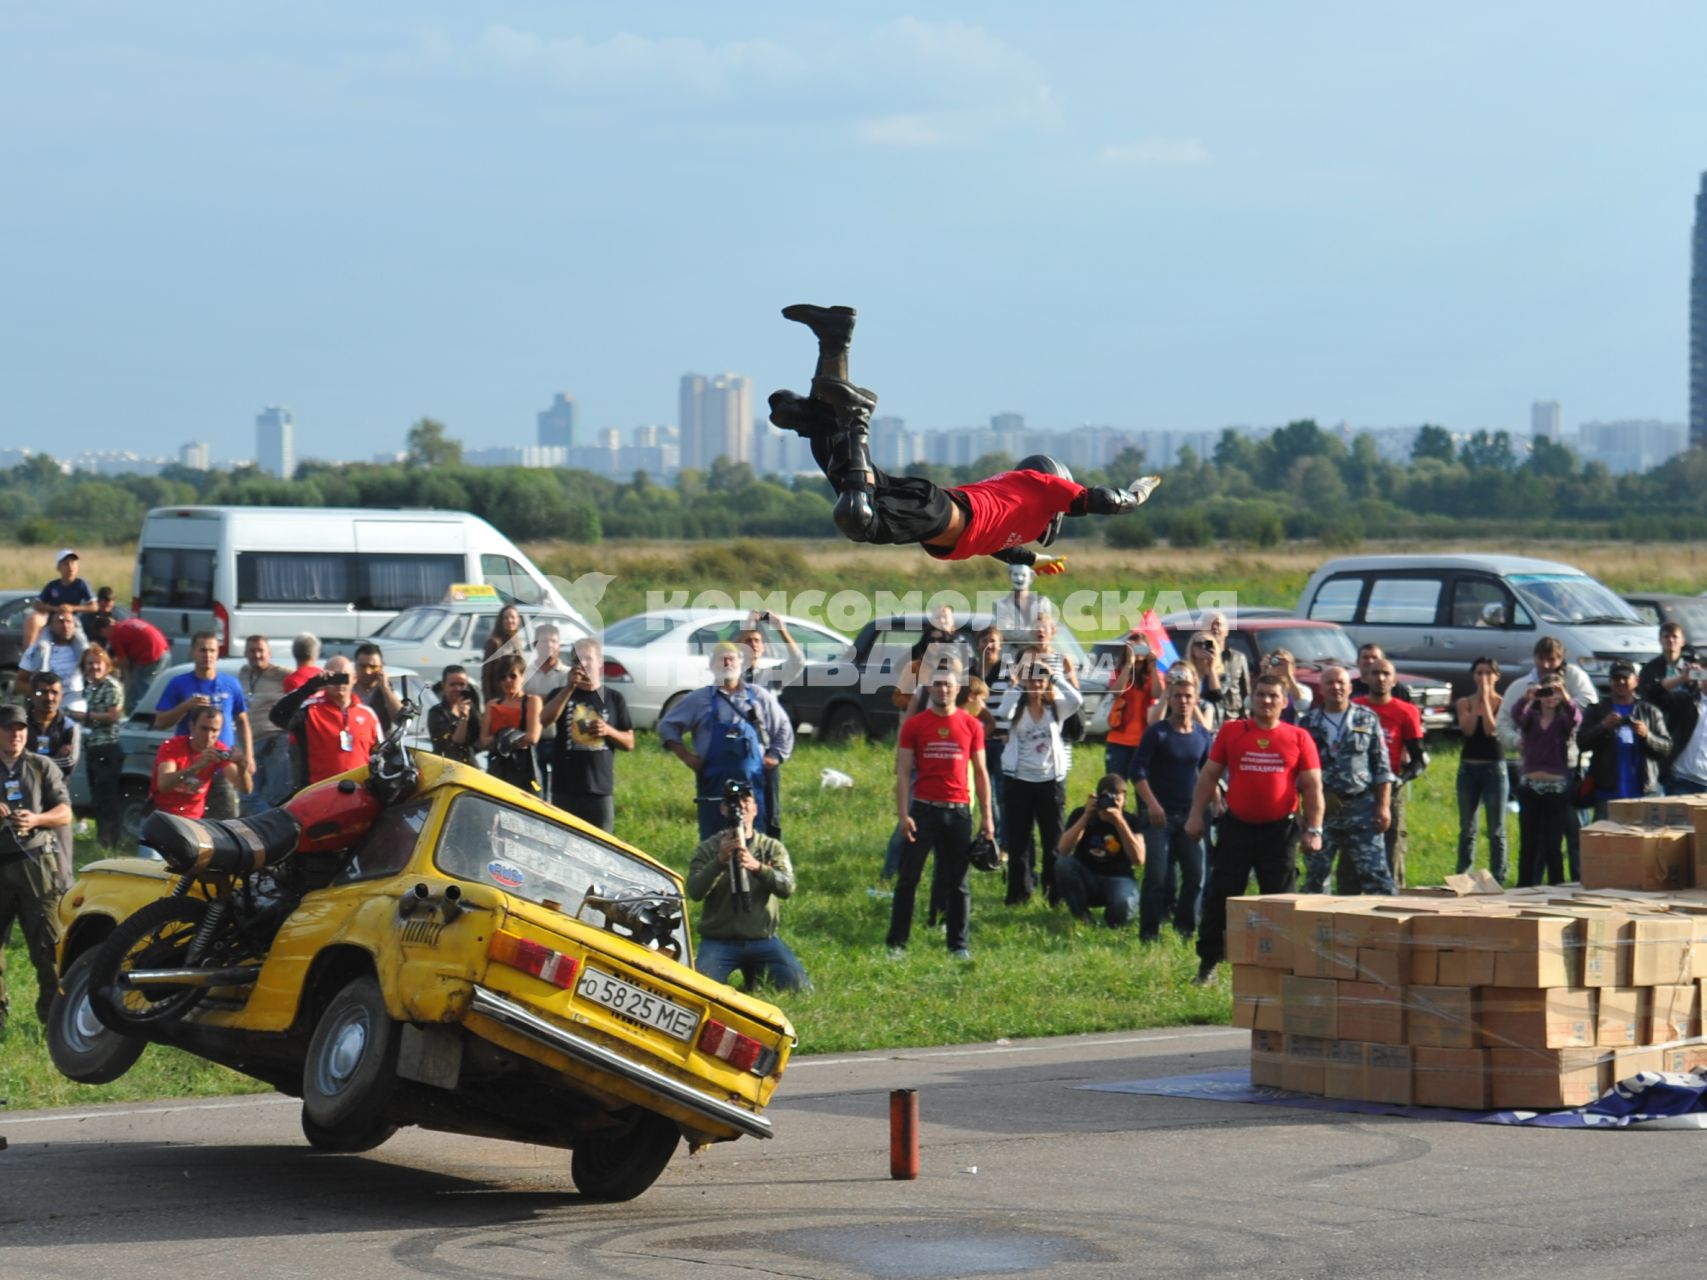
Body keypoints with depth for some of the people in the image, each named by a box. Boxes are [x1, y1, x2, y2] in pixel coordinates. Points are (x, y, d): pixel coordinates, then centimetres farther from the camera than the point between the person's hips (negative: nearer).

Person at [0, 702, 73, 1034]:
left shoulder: (42, 767, 10)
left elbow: (65, 813, 5)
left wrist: (36, 819, -16)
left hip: (35, 861, -1)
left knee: (47, 941, -6)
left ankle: (53, 1006, 0)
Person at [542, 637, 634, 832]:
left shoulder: (614, 699, 9)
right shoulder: (562, 694, 7)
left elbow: (629, 743, 11)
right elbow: (545, 719, -14)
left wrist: (608, 731, -8)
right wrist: (570, 687, -20)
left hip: (600, 790, 1)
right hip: (565, 790, -1)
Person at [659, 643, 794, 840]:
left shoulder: (760, 697, 11)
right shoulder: (698, 699, 7)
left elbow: (783, 729, 20)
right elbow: (667, 725, 11)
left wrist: (775, 757, 8)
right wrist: (686, 756, 2)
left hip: (752, 782, 1)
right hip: (713, 784, -1)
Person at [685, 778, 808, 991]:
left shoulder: (772, 848, 7)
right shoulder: (708, 849, 3)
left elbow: (787, 888, -10)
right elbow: (695, 892, -11)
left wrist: (757, 867, -28)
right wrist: (720, 860, -26)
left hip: (763, 940, 2)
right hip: (718, 941, -2)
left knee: (798, 987, -12)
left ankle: (755, 974, 17)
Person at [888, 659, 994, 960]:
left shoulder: (971, 726, 5)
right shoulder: (914, 725, 1)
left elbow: (980, 773, 9)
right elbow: (902, 772, -1)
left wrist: (987, 815, 4)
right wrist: (903, 815, -9)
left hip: (959, 811, 1)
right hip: (923, 809, -1)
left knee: (958, 882, 7)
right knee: (908, 879, 0)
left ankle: (959, 945, 13)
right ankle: (897, 943, 5)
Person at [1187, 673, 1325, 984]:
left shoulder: (1298, 738, 1)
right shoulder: (1231, 732, 2)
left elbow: (1312, 786, 2)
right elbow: (1209, 775, 6)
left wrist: (1314, 829, -5)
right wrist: (1197, 815, 0)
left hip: (1279, 830, 0)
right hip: (1236, 827, 0)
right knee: (1220, 896, 3)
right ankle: (1208, 963, 11)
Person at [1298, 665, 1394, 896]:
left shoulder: (1368, 719, 6)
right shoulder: (1308, 723, 9)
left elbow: (1382, 767, 4)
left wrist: (1384, 805, -3)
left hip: (1361, 807, -2)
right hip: (1321, 809, 2)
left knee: (1375, 872, -5)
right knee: (1315, 873, 5)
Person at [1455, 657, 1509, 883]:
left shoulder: (1502, 703, -1)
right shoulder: (1464, 703, 5)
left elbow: (1491, 730, -16)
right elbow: (1468, 729, -11)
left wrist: (1485, 698, -12)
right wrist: (1477, 698, -10)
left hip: (1494, 768, -3)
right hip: (1468, 767, 3)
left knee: (1496, 830, 1)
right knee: (1467, 829, 8)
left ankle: (1498, 880, 3)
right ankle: (1462, 879, 14)